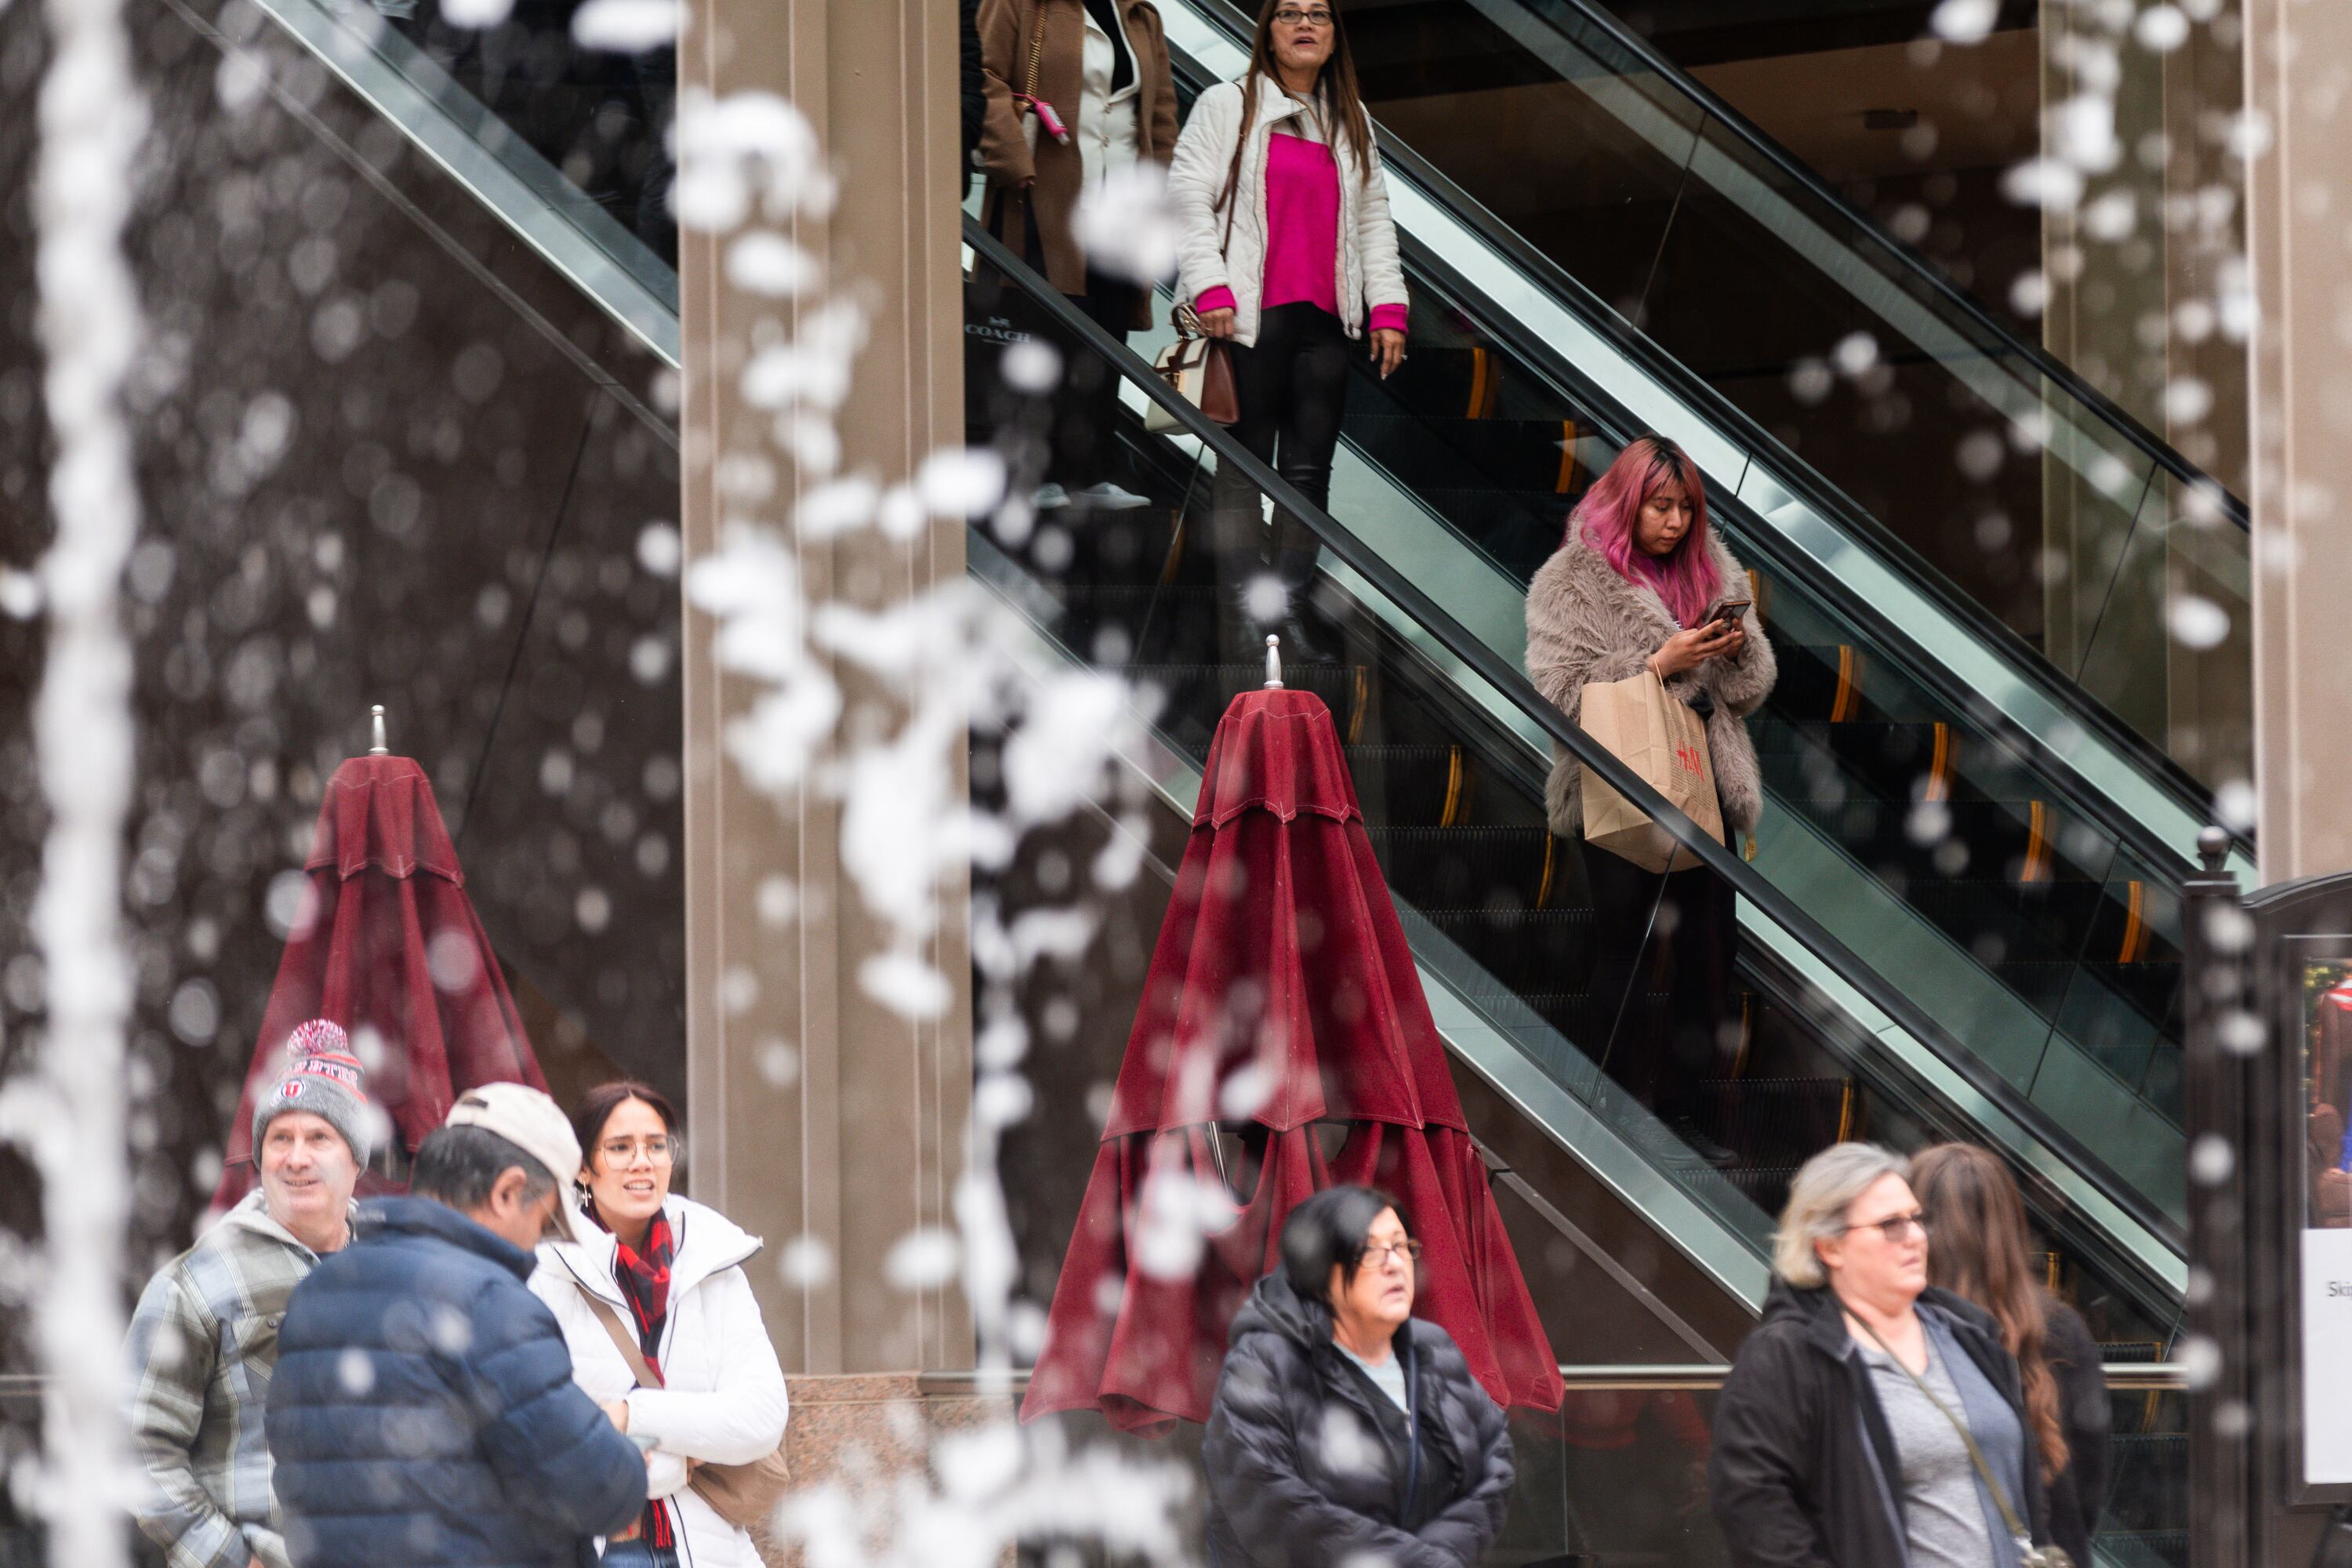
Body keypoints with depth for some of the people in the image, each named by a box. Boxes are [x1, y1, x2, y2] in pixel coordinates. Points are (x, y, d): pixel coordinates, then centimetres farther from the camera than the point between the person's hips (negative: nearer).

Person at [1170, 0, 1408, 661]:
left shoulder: (1350, 121, 17)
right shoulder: (1228, 106, 2)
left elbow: (1373, 216, 19)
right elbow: (1188, 197, -4)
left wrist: (1387, 307, 9)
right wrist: (1210, 288, -14)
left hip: (1324, 321, 5)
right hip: (1250, 318, -5)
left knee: (1310, 468, 2)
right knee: (1246, 467, -2)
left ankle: (1288, 611, 6)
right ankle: (1241, 613, 1)